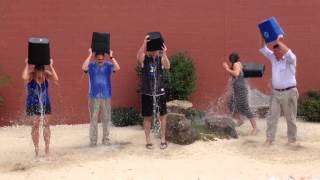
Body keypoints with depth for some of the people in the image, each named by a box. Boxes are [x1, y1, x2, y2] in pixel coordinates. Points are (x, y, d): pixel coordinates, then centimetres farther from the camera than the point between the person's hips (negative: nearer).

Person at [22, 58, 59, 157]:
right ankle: (36, 149, 6)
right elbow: (24, 77, -37)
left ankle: (47, 148, 10)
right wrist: (27, 65, -27)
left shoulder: (46, 73, -6)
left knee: (46, 125, 2)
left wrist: (51, 66, -24)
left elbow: (56, 79, -23)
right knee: (35, 126, -3)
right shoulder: (30, 74, -14)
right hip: (33, 104, -2)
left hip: (45, 103, 3)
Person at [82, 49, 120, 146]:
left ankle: (106, 139, 18)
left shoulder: (108, 65, -1)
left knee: (106, 119, 8)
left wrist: (111, 56, -21)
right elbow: (84, 68, -23)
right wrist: (90, 55, -22)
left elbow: (117, 68, -17)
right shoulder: (91, 65, -2)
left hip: (106, 96, 1)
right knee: (93, 119, 5)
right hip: (94, 96, -1)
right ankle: (93, 140, 13)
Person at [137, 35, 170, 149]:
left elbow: (167, 67, -21)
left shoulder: (161, 58, -2)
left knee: (162, 116, 6)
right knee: (147, 117, 6)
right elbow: (138, 56, -27)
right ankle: (148, 141, 17)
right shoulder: (144, 58, -4)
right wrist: (144, 42, -40)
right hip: (146, 92, -1)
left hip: (160, 92, 1)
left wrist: (164, 54, -38)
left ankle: (163, 139, 19)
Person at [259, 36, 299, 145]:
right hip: (276, 93, 5)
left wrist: (278, 41, -30)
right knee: (272, 117, 1)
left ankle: (292, 139, 16)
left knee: (290, 118, 4)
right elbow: (263, 49, 7)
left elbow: (288, 53, -30)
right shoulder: (273, 58, 9)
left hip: (289, 93, -5)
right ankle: (269, 139, 4)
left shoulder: (290, 59, -7)